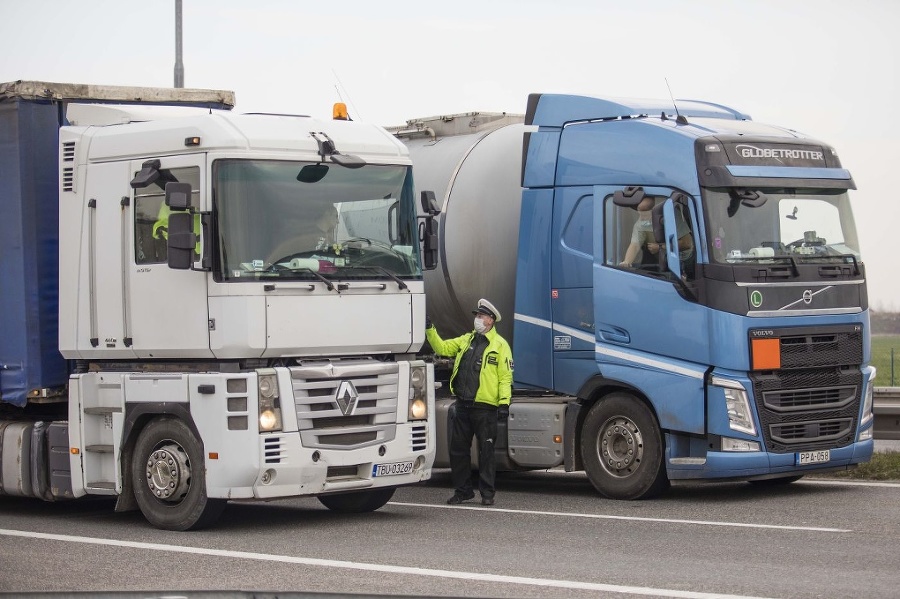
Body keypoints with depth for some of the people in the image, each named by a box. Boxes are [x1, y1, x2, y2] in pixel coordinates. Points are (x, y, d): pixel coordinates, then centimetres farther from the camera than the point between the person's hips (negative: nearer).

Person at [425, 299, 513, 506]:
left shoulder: (500, 345, -2)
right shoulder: (466, 340, 16)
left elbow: (505, 376, -7)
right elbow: (442, 348, 16)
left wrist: (504, 402, -15)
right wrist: (430, 330, 5)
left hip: (485, 407, -6)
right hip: (463, 405, 6)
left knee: (486, 451, 1)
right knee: (458, 449, 8)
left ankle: (487, 493, 8)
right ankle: (463, 490, 18)